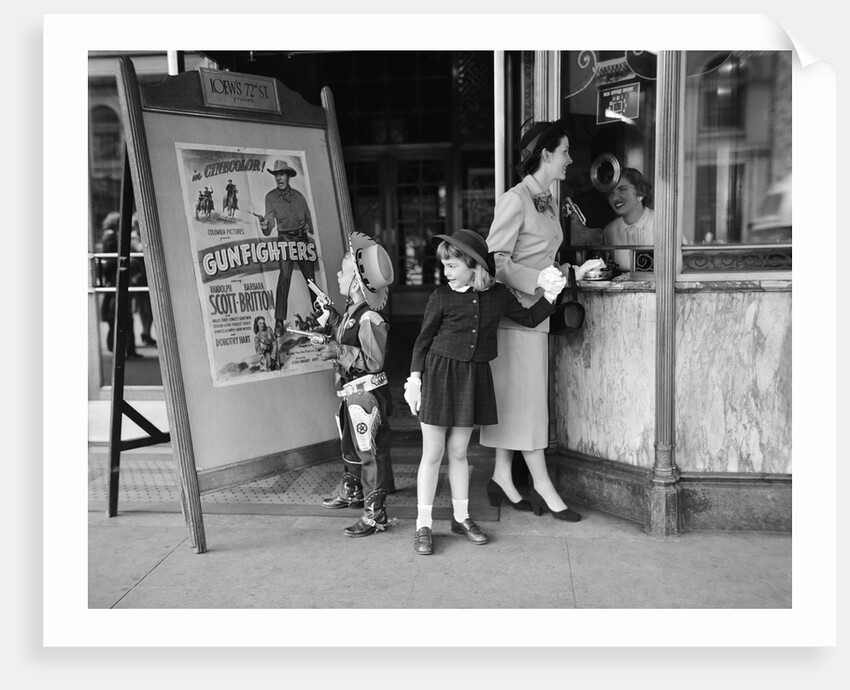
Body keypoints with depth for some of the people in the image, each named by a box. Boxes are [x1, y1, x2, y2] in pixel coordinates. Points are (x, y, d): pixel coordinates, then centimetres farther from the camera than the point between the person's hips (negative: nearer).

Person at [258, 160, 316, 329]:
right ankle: (279, 319, -20)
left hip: (302, 239, 3)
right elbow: (270, 217, -11)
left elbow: (308, 218, 16)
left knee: (311, 276, 4)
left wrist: (309, 233, -1)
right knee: (284, 275, -19)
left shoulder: (298, 195, 9)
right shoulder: (271, 197, 1)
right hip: (286, 239, -3)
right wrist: (265, 225, -33)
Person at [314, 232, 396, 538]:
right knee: (349, 444, 26)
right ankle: (351, 491, 47)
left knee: (370, 451, -2)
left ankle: (375, 514, 9)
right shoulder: (352, 310, 6)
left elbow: (374, 361, -25)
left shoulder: (369, 319, -24)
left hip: (367, 394, -10)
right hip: (351, 392, 10)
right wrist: (330, 315, 17)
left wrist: (337, 352, -25)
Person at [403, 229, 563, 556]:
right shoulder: (442, 296, -5)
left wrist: (551, 294, 4)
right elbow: (423, 340, 0)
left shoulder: (498, 294, 2)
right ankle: (423, 526, 12)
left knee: (458, 451, 12)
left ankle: (461, 517, 27)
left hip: (474, 377, 2)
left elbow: (529, 318, 15)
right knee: (432, 453, 2)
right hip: (439, 373, -2)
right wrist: (414, 379, -3)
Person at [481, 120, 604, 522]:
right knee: (526, 397, -2)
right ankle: (542, 485, 6)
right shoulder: (515, 200, -12)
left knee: (515, 399, 11)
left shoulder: (545, 202, 14)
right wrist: (541, 278, -23)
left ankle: (503, 478, 19)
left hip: (534, 312, 9)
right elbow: (496, 263, -17)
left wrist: (574, 272, 8)